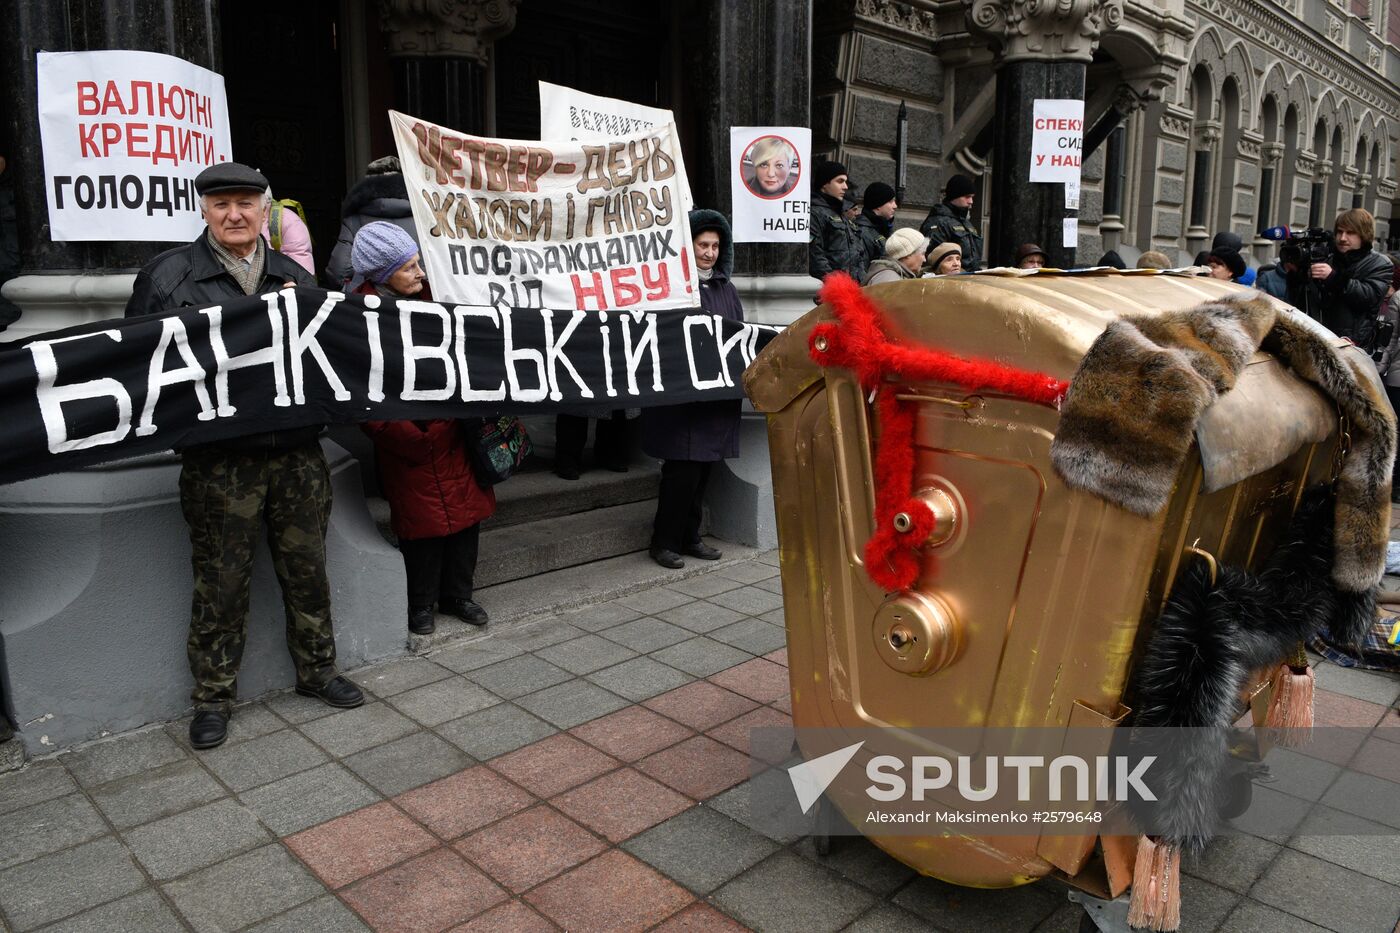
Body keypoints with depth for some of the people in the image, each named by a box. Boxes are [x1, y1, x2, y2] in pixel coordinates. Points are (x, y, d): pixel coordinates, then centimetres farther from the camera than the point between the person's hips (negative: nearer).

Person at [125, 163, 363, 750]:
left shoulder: (293, 277, 13)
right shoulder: (167, 275, 2)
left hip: (298, 453, 3)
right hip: (218, 461, -3)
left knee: (307, 569, 12)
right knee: (221, 583, 5)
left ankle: (316, 671, 29)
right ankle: (213, 697, 21)